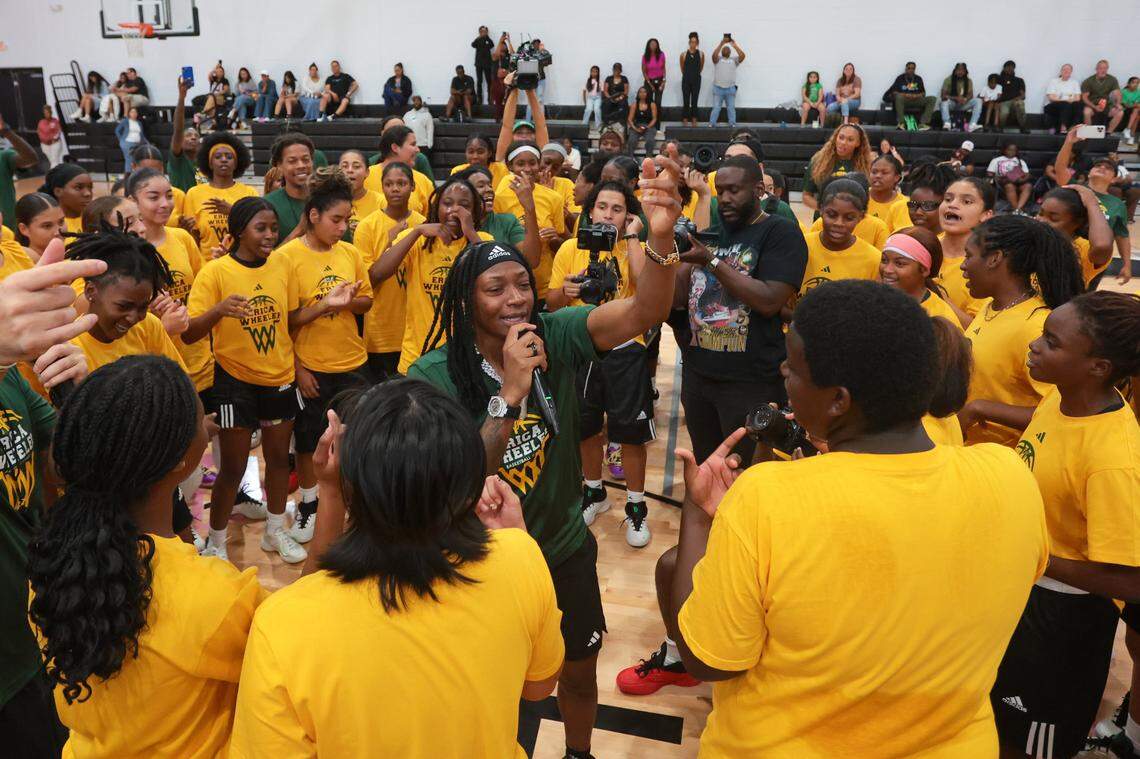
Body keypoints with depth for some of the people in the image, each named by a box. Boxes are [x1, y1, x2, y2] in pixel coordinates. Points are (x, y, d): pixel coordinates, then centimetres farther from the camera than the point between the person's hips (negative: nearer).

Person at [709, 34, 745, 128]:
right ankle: (711, 123, 5)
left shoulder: (734, 60, 6)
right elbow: (714, 55, -19)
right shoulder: (718, 59, 3)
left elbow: (742, 56, -11)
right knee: (716, 108, 1)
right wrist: (721, 44, -23)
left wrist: (735, 45, -15)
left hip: (730, 88, 1)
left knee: (731, 108, 7)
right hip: (718, 88, -1)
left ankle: (732, 124, 12)